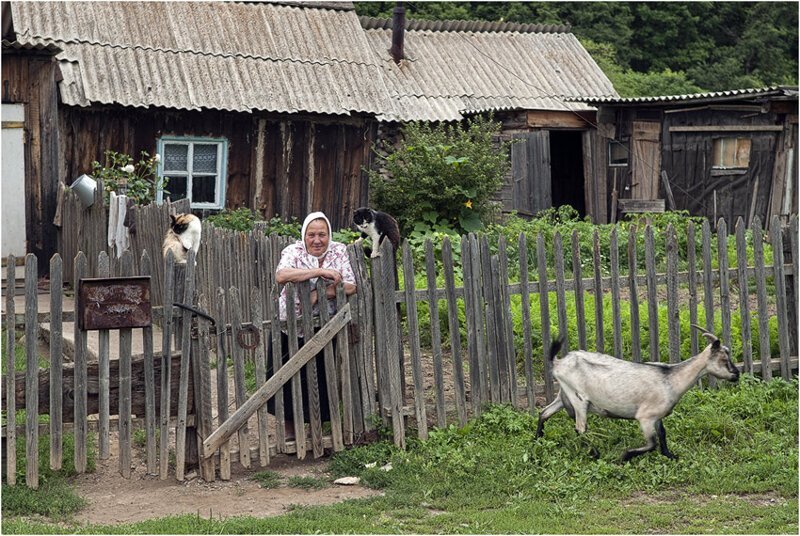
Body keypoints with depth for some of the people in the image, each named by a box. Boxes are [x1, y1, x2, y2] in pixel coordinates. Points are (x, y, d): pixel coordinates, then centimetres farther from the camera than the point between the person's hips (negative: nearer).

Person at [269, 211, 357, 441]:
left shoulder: (340, 251, -4)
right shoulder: (293, 251, -11)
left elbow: (351, 286, -13)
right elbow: (281, 275, -32)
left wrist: (320, 294, -25)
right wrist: (320, 271, -36)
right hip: (292, 326, -1)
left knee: (321, 377, 7)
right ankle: (289, 428, 18)